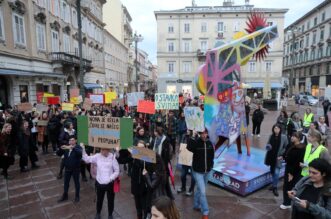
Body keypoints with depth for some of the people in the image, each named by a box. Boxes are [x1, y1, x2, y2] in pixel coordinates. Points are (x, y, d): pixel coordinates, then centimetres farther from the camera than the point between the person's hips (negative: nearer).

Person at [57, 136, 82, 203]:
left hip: (76, 169, -4)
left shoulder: (78, 147, -14)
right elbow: (59, 154, -2)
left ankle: (77, 196, 29)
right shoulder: (66, 147, 0)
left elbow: (80, 153, -35)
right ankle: (65, 196, 36)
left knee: (76, 182, 12)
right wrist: (61, 149, -23)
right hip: (67, 168, 4)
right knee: (66, 182, 17)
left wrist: (73, 148, -48)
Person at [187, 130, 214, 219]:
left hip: (207, 171, 5)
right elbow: (189, 147, -39)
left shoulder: (209, 143, -1)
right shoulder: (196, 142, -16)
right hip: (198, 171, -5)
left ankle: (196, 205, 41)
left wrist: (211, 164, 9)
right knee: (202, 192, -7)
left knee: (200, 190, 21)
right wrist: (193, 136, -39)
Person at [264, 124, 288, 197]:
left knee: (276, 173, -7)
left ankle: (275, 187, 9)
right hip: (271, 157, 4)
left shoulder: (284, 137, -9)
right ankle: (274, 184, 35)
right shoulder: (271, 136, 0)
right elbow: (268, 144, 11)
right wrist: (268, 146, -12)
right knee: (272, 171, 16)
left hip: (278, 158, -4)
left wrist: (281, 155, -9)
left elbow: (286, 148, -3)